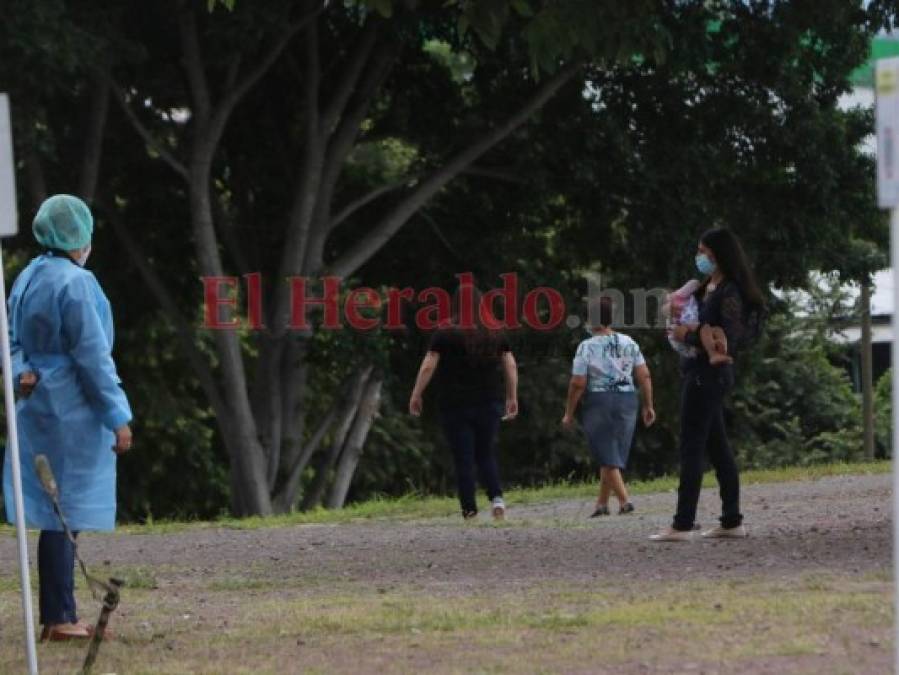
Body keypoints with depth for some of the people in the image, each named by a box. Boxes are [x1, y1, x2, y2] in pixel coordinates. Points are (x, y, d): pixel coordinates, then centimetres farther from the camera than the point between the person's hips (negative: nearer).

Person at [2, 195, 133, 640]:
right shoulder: (74, 283, -16)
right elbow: (92, 354, -17)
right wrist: (118, 417, -13)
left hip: (37, 404, 9)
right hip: (73, 410, -8)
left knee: (56, 514, 12)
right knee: (66, 512, -5)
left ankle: (60, 614, 17)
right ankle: (58, 618, -3)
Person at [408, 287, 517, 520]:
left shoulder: (445, 335, -7)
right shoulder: (495, 334, 5)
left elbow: (428, 366, -10)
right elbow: (510, 366, 5)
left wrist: (416, 395, -2)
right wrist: (512, 398, 12)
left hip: (455, 406, -3)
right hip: (489, 404, 3)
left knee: (463, 459, 3)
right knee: (486, 454, 15)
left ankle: (469, 510, 0)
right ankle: (496, 497, -6)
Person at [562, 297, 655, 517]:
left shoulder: (587, 347, -8)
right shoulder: (629, 343, 5)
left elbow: (578, 383, -9)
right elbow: (644, 376, 1)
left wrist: (569, 413, 0)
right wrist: (648, 406, 8)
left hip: (598, 401, -5)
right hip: (627, 400, 5)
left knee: (607, 456, 0)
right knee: (613, 455, 13)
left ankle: (624, 500, -12)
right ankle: (601, 503, 18)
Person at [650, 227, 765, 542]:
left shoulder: (729, 293, -14)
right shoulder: (707, 287, 14)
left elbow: (728, 339, -21)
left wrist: (690, 335, -17)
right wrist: (683, 325, 0)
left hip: (710, 373, -10)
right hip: (699, 372, 10)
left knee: (691, 448, -9)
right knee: (717, 446, 11)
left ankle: (683, 525, -9)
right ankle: (732, 520, 15)